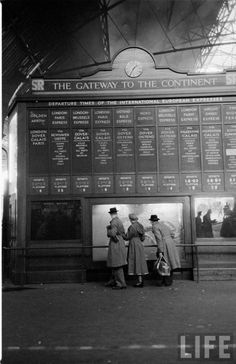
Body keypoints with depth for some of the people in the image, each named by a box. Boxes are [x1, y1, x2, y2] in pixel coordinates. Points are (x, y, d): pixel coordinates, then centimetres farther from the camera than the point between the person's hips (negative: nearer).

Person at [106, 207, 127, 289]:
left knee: (117, 264, -6)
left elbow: (113, 233, -22)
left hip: (115, 244, -10)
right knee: (114, 264, 17)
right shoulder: (119, 221, 13)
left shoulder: (114, 222, -14)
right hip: (120, 242, 10)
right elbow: (123, 233, 17)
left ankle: (121, 283, -3)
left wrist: (108, 230, -6)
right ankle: (113, 281, 25)